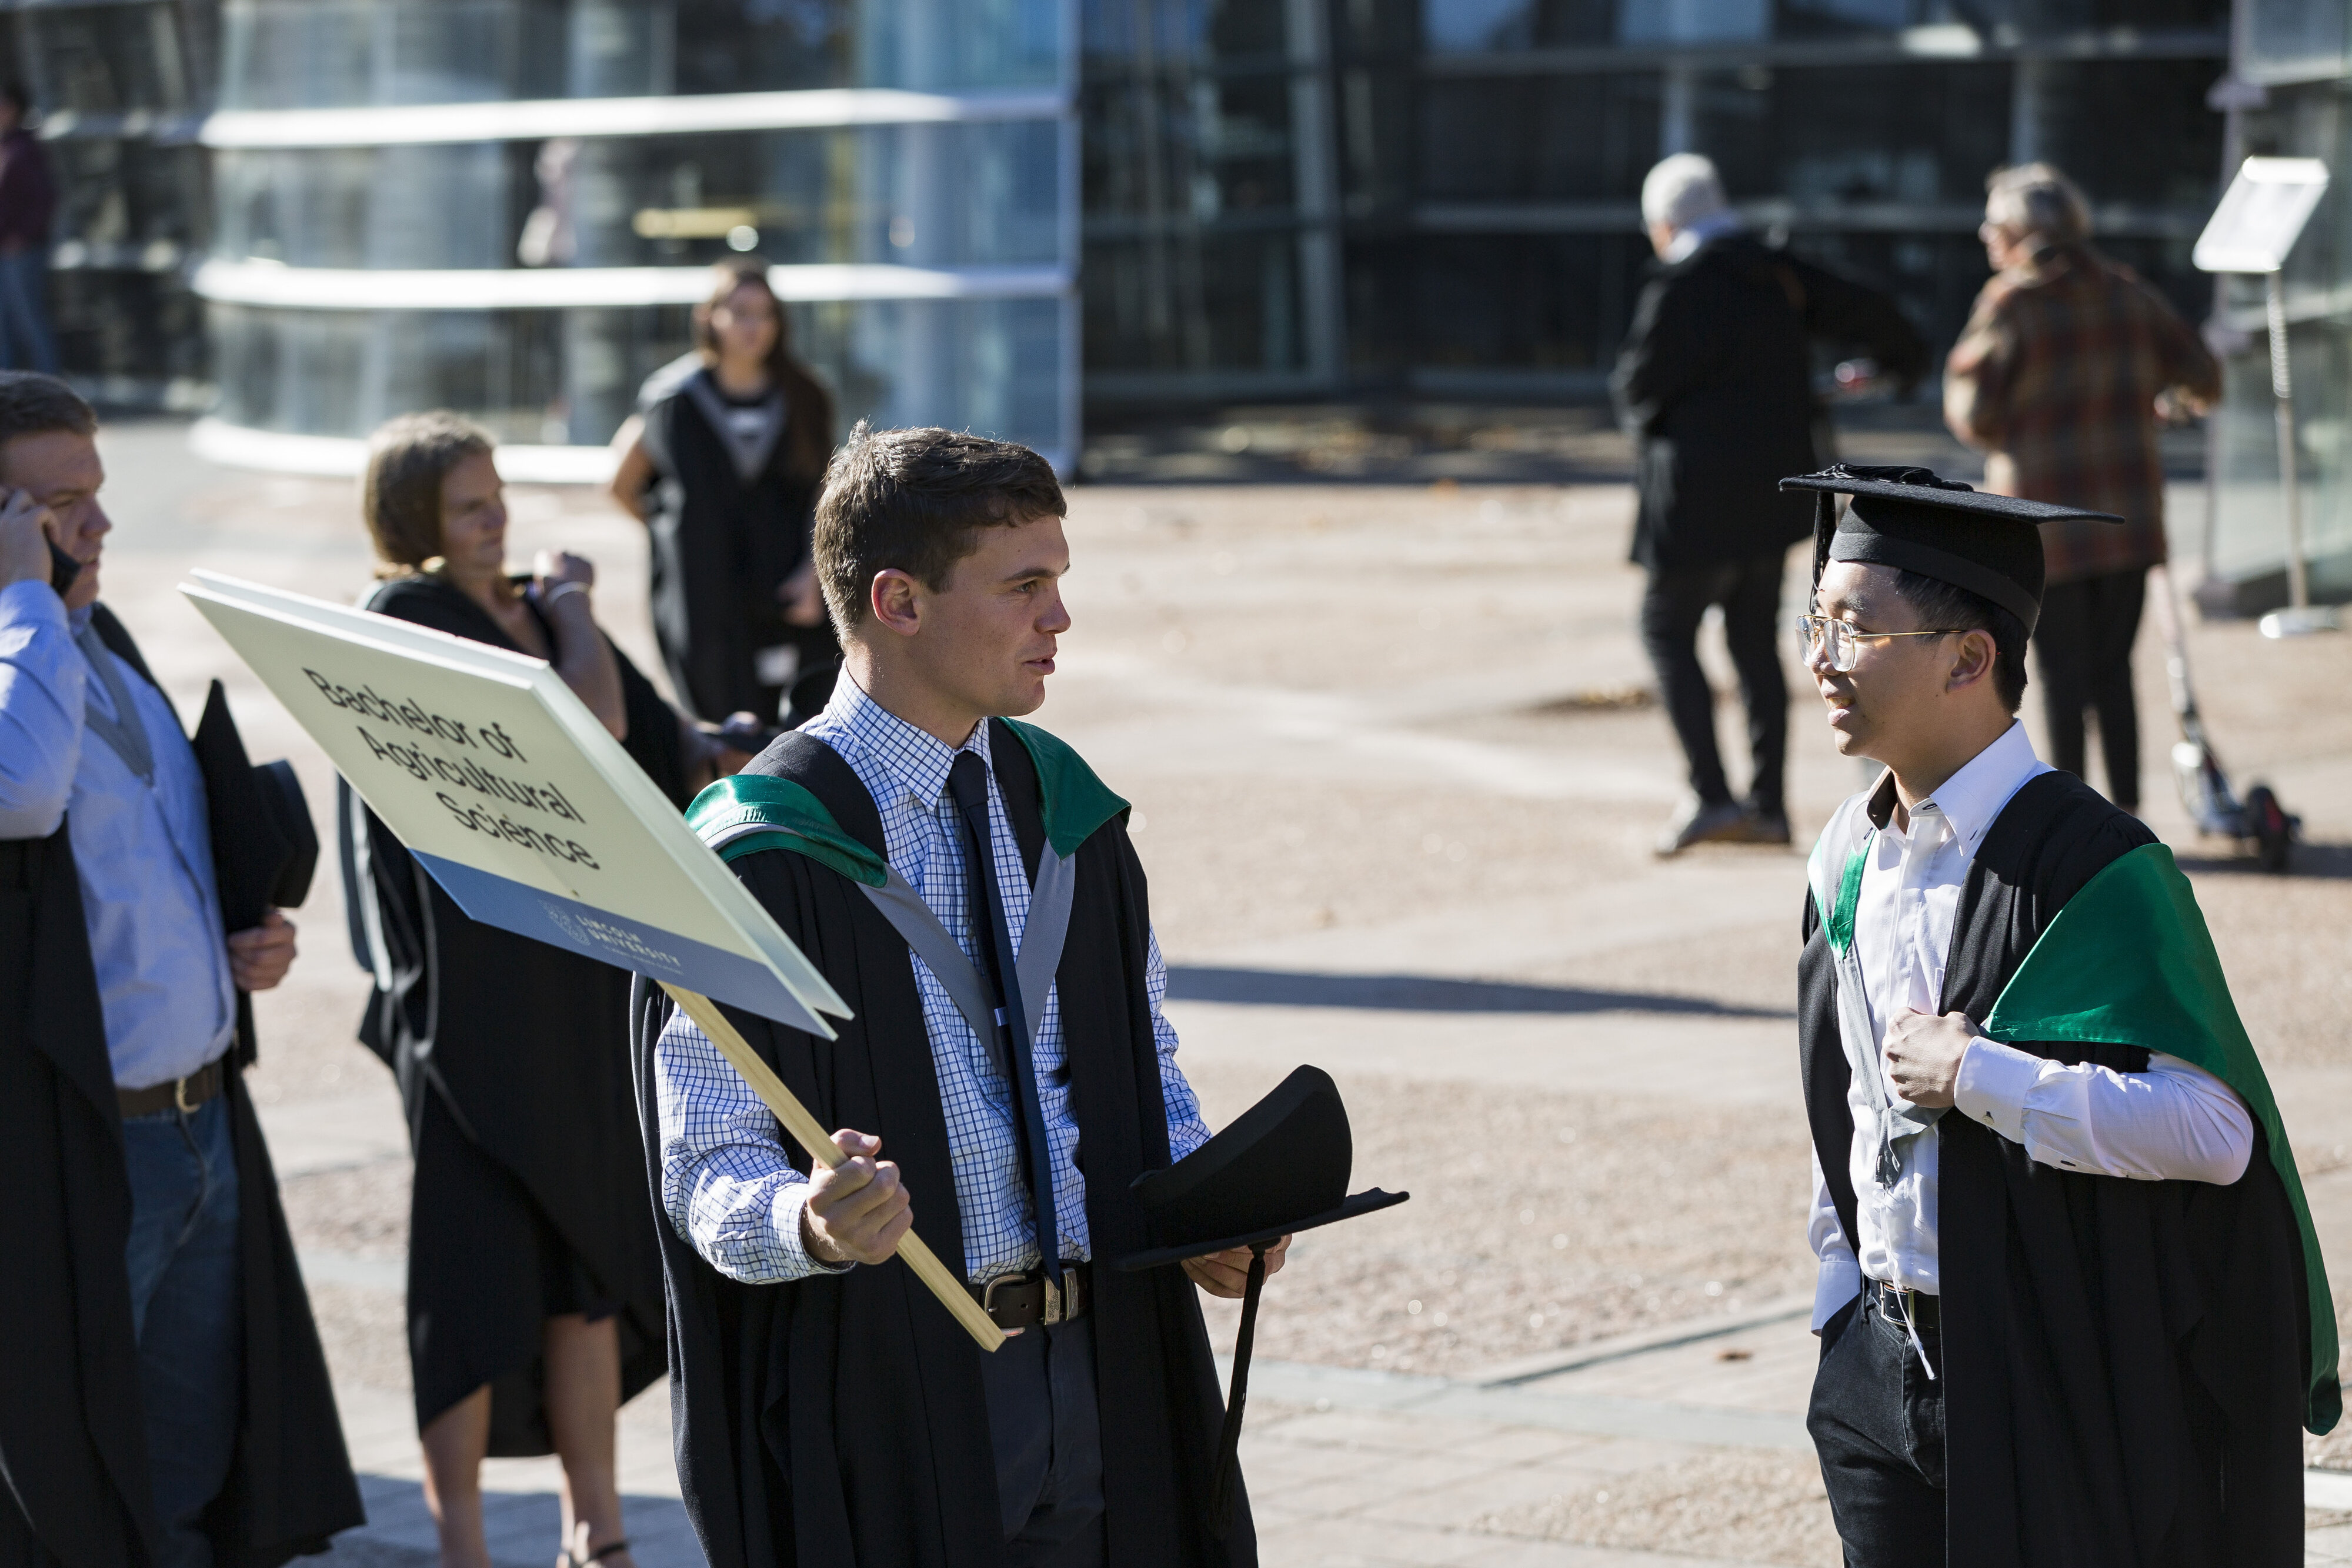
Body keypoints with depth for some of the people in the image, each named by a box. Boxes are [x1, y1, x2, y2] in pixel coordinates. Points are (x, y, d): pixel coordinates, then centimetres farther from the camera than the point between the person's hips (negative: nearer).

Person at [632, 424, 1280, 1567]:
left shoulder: (1065, 810, 9)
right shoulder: (761, 857, -13)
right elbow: (712, 1169, -14)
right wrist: (812, 1224, -36)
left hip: (1099, 1372, 6)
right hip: (888, 1382, -6)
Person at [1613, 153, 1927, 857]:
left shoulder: (1676, 291, -15)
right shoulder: (1780, 277, 5)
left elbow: (1636, 387, -13)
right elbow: (1864, 310, 10)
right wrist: (1904, 359, 31)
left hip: (1698, 499, -7)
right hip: (1773, 497, 7)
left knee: (1668, 628, 2)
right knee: (1756, 641, 12)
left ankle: (1710, 794, -7)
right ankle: (1767, 804, 11)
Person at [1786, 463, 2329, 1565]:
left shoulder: (2086, 870, -17)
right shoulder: (1849, 861, 7)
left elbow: (2212, 1125, -25)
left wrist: (1972, 1076, -21)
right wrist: (1844, 1325, 14)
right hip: (1883, 1377, 7)